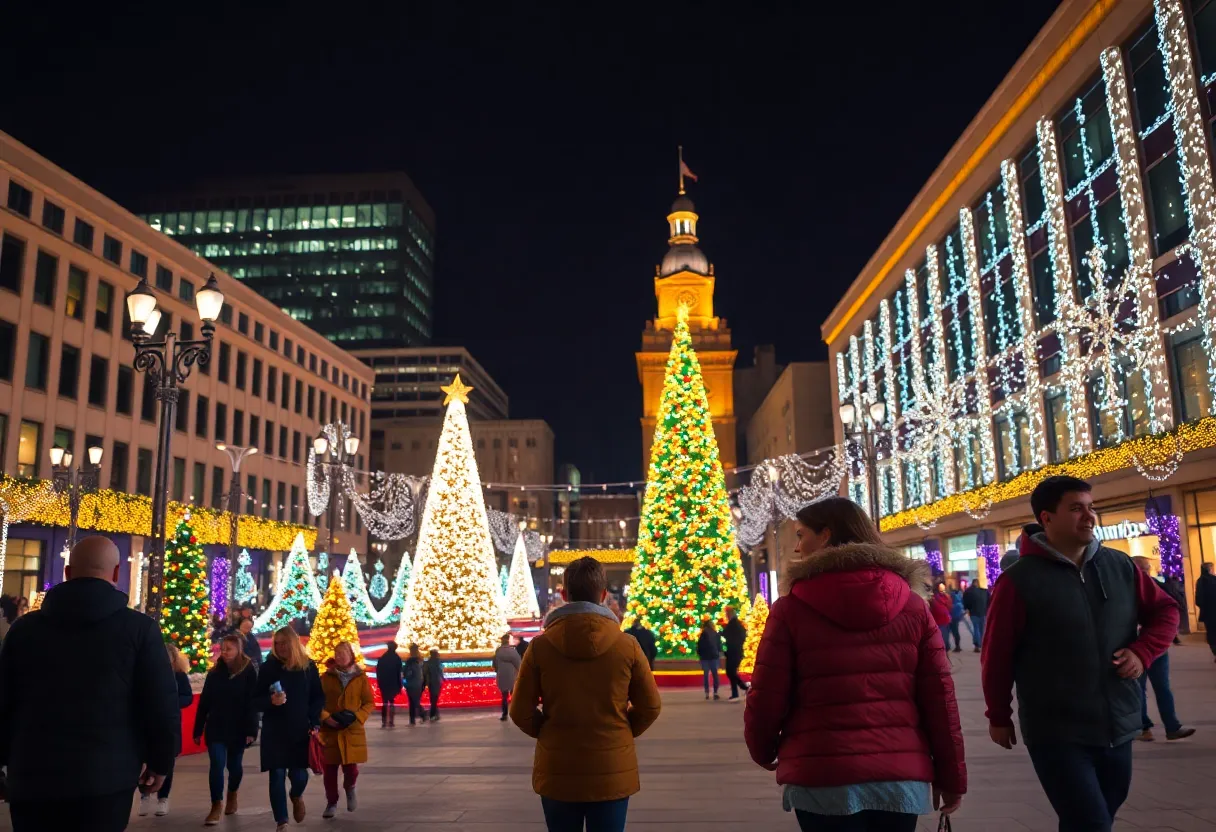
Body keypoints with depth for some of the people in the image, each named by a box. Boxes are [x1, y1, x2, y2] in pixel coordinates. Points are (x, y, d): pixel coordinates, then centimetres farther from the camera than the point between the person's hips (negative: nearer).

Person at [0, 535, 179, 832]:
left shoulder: (24, 627, 5)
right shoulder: (139, 628, -5)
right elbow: (163, 706, -6)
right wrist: (160, 762, 9)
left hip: (32, 778, 3)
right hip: (106, 780, -3)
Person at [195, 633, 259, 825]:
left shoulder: (249, 672, -8)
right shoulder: (214, 672, 1)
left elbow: (252, 703, -11)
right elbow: (204, 702, 5)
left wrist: (251, 730, -17)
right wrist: (198, 730, 4)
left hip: (238, 728, -2)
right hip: (216, 727, 2)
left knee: (234, 764, 12)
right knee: (216, 764, -9)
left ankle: (232, 795, 39)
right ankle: (217, 806, -1)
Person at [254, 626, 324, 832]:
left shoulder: (308, 666, 0)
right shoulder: (268, 667, -3)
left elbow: (318, 698, 6)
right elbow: (256, 701, -2)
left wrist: (315, 723, -4)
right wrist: (271, 701, -23)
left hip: (301, 730, 0)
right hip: (274, 731, 0)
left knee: (299, 775, -1)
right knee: (277, 776, -2)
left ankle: (296, 796, 36)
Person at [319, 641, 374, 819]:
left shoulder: (361, 677, 1)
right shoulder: (326, 677, 2)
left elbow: (370, 703, 3)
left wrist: (357, 717, -13)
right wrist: (325, 717, -14)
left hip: (353, 731, -1)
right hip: (329, 730, 1)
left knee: (351, 768, -4)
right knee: (330, 769, 5)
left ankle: (350, 789, 30)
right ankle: (331, 803, 24)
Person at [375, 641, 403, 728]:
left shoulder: (381, 659, 4)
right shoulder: (397, 659, -5)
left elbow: (378, 672, 5)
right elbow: (399, 673, -6)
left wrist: (380, 683, 11)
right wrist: (399, 686, -2)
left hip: (384, 684, 2)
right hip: (393, 684, -2)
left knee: (385, 702, 10)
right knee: (392, 702, 5)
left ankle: (384, 722, 4)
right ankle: (391, 721, -2)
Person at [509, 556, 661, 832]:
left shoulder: (540, 646, -9)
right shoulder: (627, 645, -8)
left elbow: (521, 712, -3)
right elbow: (650, 707, 0)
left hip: (557, 772, 1)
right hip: (612, 772, 0)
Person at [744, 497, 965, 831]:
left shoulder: (791, 608, -6)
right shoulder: (911, 603, 2)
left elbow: (767, 697, -4)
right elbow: (939, 695, 2)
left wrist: (763, 751, 15)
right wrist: (951, 776, 11)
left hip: (822, 778, -3)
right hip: (901, 775, 4)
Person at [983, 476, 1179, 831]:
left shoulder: (1120, 566, 3)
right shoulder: (1019, 581, -13)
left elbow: (1165, 610, 15)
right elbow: (996, 656, -6)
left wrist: (1143, 651, -4)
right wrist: (999, 717, 1)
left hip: (1118, 727, 6)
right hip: (1056, 734, -5)